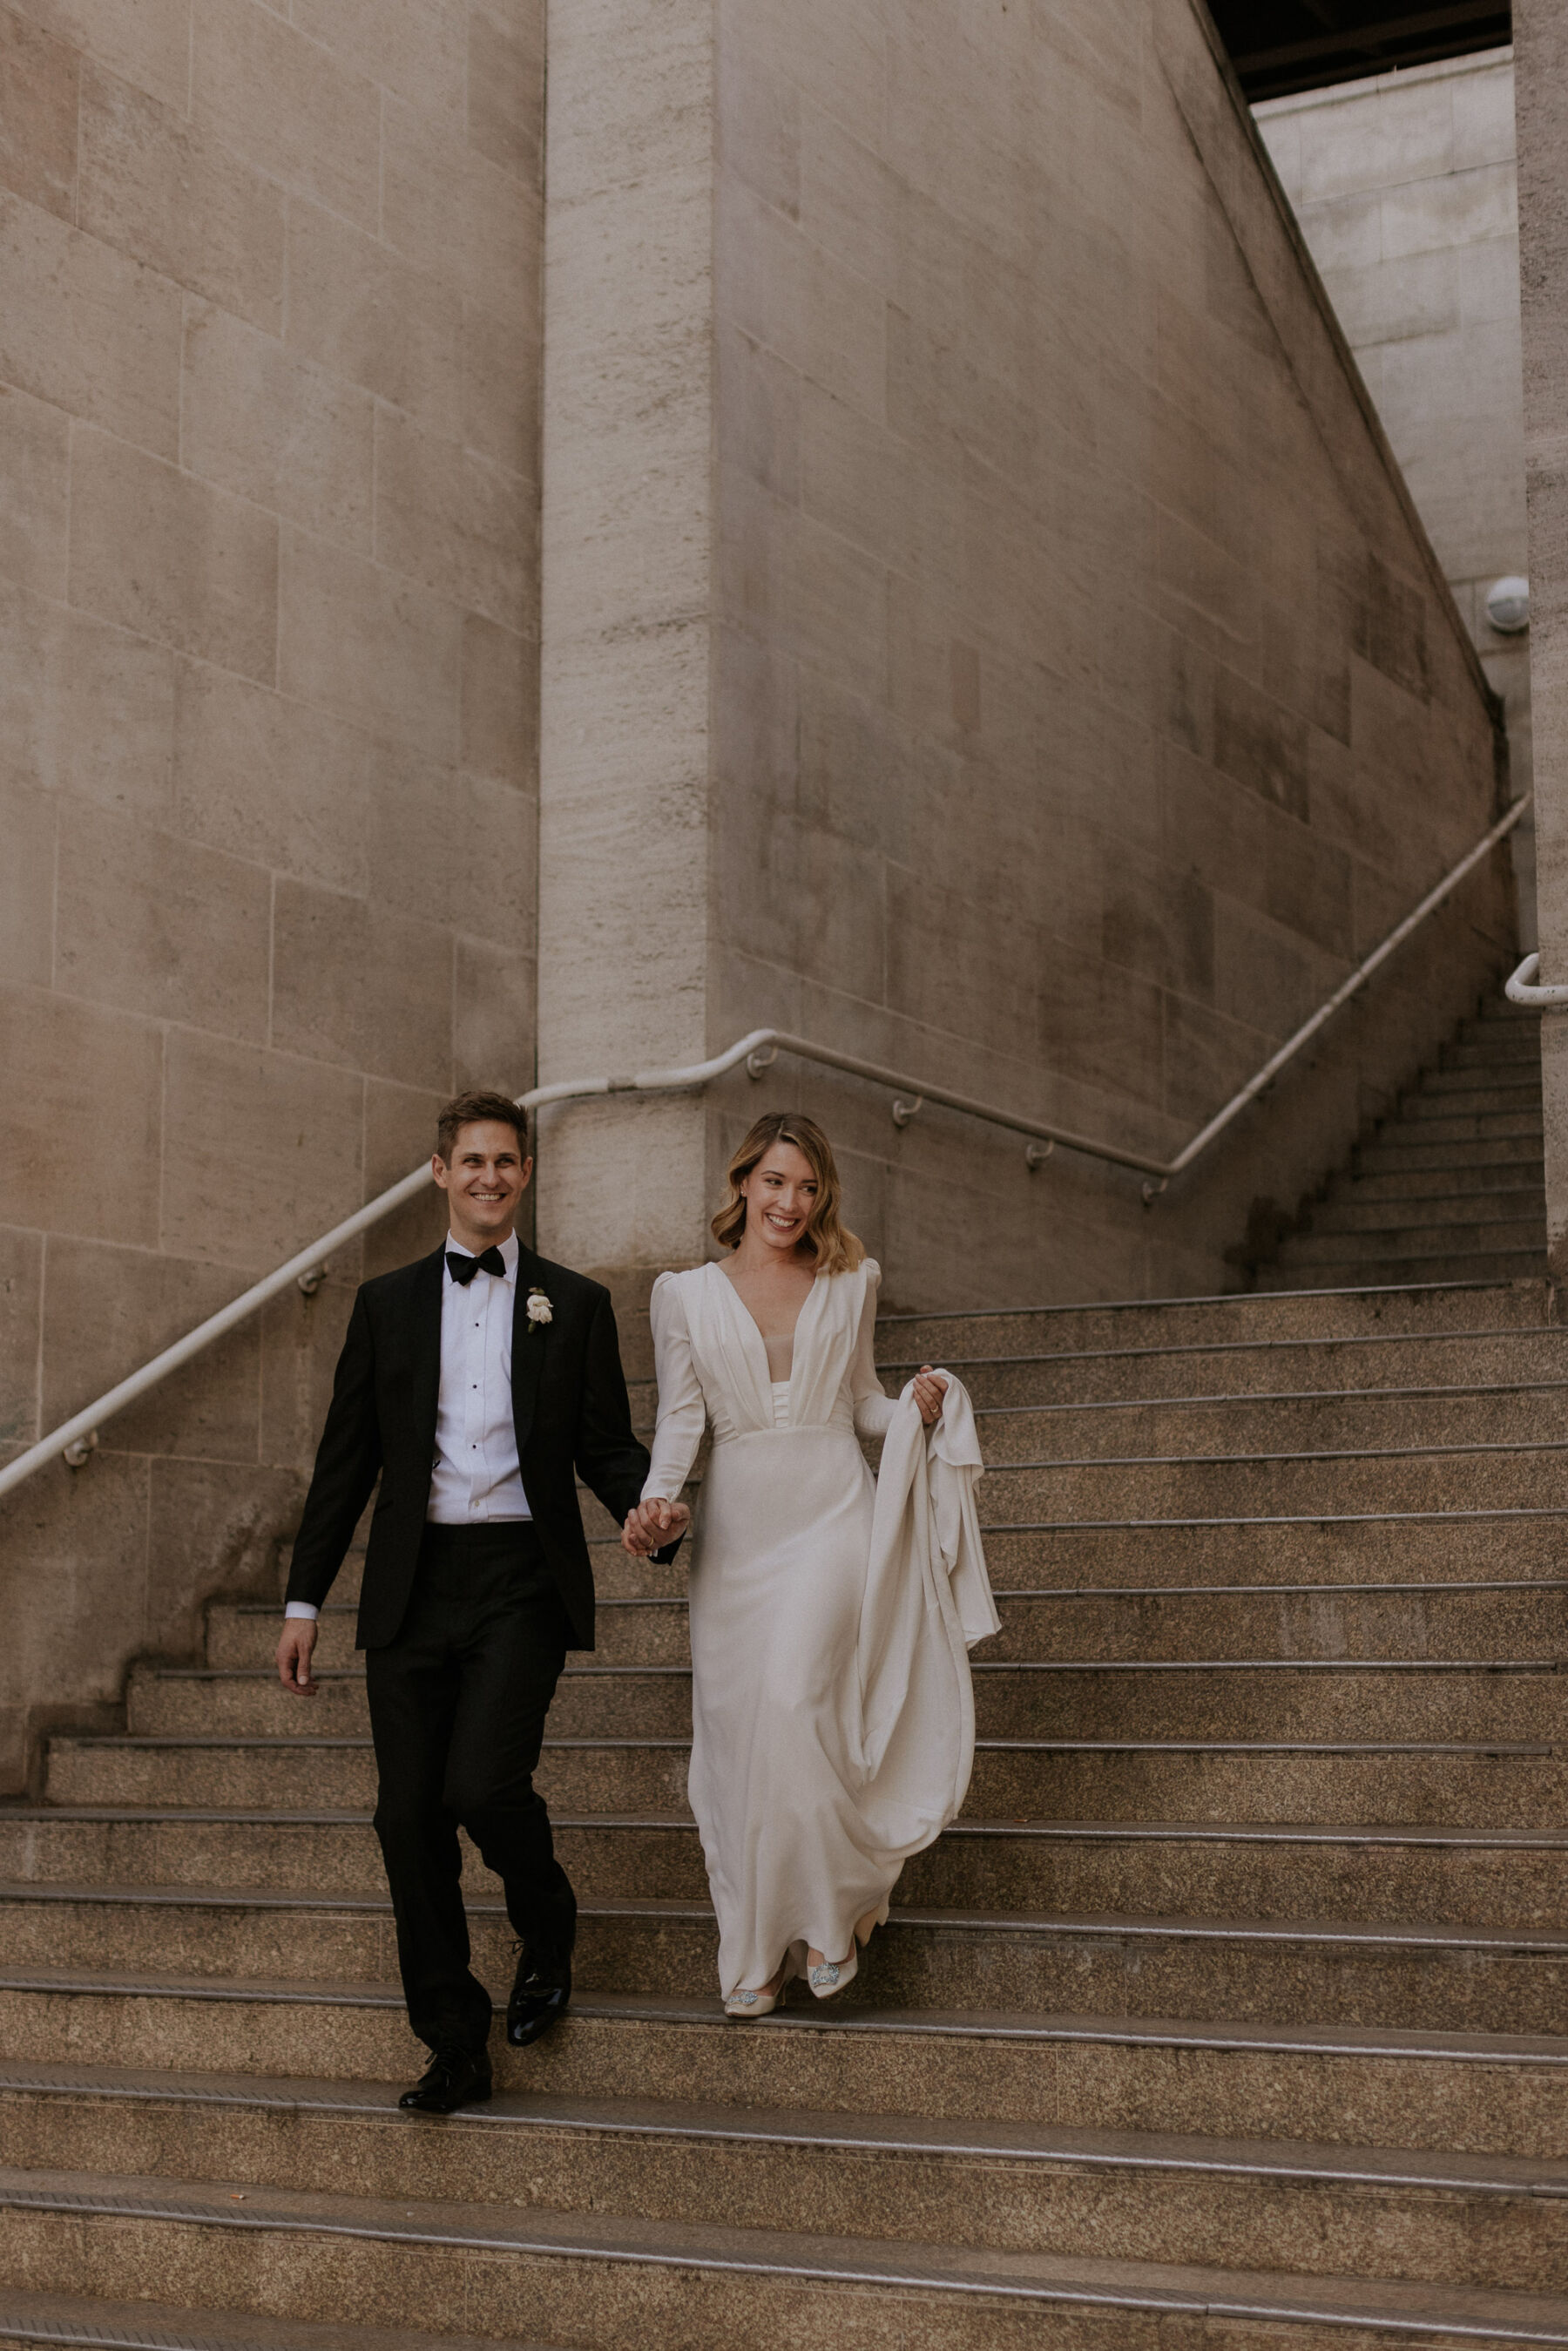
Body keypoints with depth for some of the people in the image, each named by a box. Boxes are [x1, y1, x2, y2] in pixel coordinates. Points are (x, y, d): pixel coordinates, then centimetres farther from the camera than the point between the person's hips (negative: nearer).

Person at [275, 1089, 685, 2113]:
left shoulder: (574, 1304, 7)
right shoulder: (389, 1302, 11)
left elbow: (606, 1446, 7)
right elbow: (347, 1459, 11)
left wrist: (650, 1504, -16)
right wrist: (305, 1599, 8)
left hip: (522, 1578, -2)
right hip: (414, 1586, 3)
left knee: (484, 1782, -18)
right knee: (410, 1816, 1)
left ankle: (549, 1932, 15)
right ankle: (455, 2047, 13)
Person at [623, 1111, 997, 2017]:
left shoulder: (851, 1283, 11)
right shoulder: (686, 1294, 8)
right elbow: (681, 1417, 3)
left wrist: (919, 1409, -4)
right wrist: (656, 1498, -13)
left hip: (831, 1516, -1)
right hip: (736, 1525, 2)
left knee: (793, 1702, -19)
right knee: (738, 1729, 0)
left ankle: (829, 1917, -3)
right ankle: (758, 1952, 9)